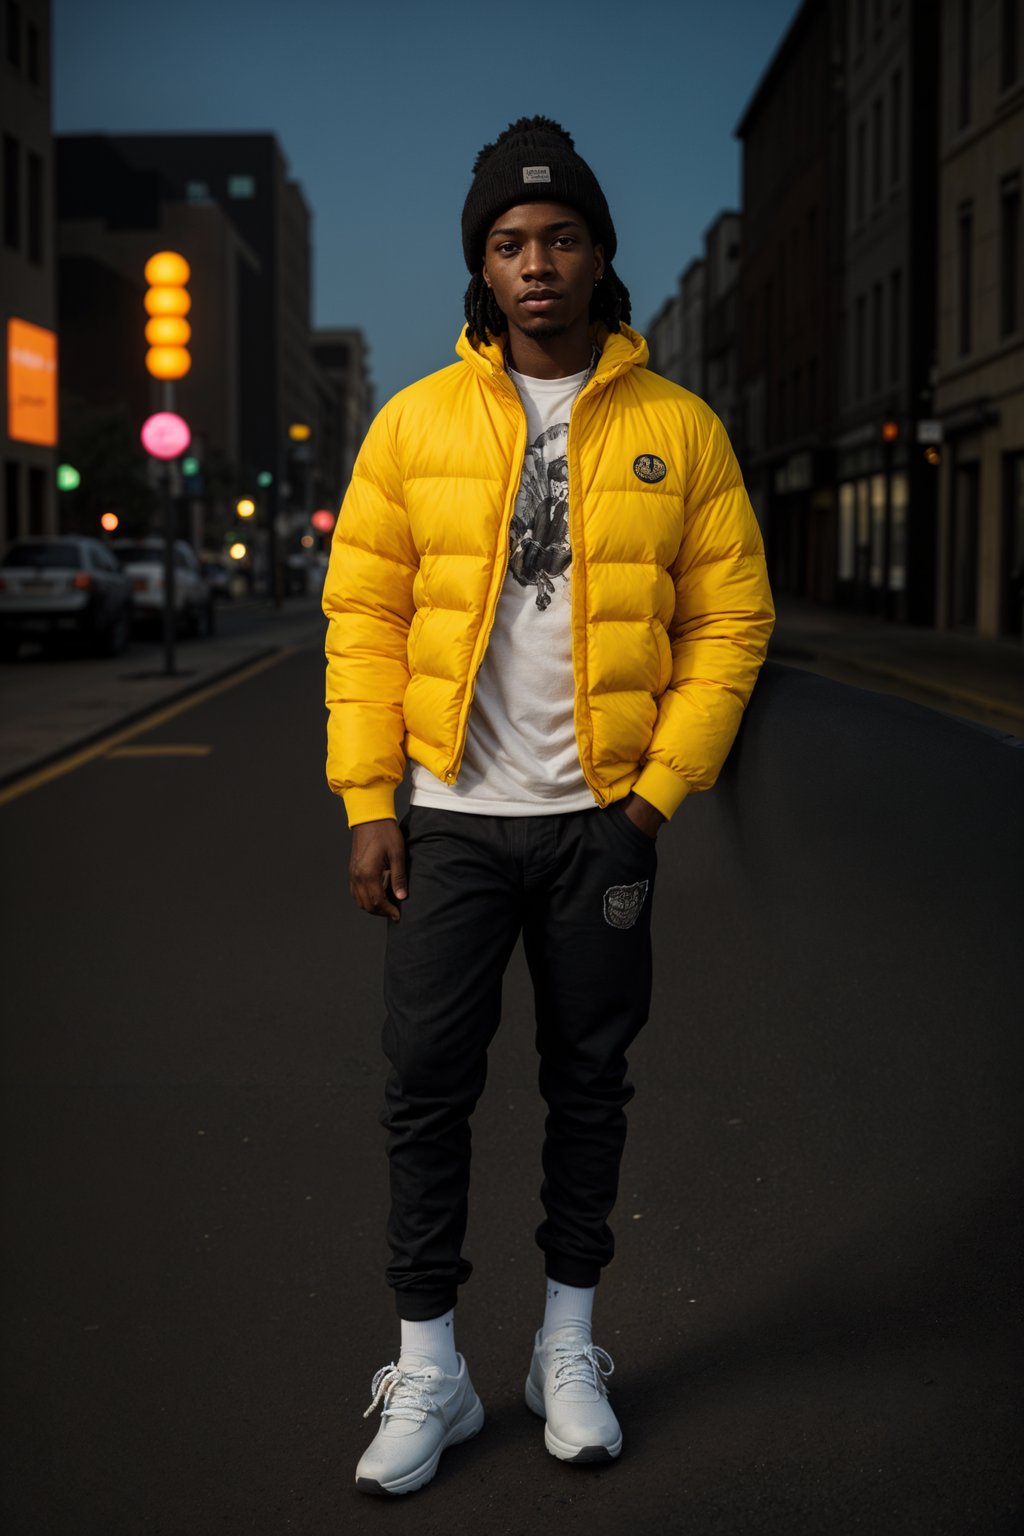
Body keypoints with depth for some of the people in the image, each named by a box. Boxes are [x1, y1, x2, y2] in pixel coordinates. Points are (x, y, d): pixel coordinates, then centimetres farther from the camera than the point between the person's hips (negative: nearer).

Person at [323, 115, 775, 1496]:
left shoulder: (678, 428, 0)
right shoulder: (416, 422, 1)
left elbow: (731, 619, 1)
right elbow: (364, 615, 1)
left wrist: (660, 788, -6)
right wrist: (369, 801, -5)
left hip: (603, 821, 0)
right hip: (451, 817, 0)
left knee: (590, 1082, 11)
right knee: (428, 1085, 1)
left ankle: (569, 1344, 29)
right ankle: (429, 1369, 16)